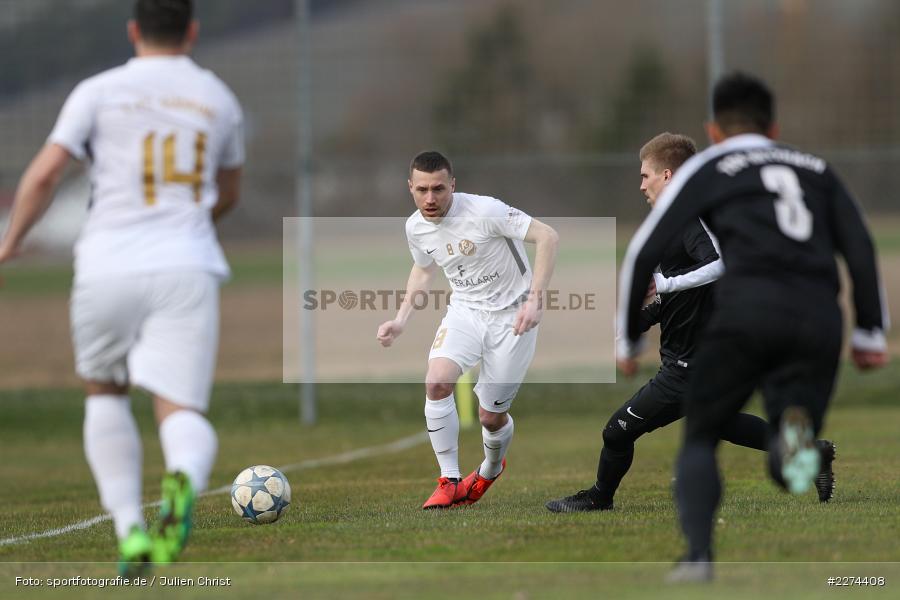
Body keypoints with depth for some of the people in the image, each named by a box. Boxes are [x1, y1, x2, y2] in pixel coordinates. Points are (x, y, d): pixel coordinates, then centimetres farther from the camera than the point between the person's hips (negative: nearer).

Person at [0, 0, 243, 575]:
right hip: (187, 269, 1)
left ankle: (130, 529, 11)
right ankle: (185, 481, -41)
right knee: (182, 412, -5)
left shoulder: (100, 92, 5)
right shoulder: (218, 98, 15)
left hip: (109, 269, -1)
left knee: (105, 394, 23)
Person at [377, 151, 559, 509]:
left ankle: (491, 468, 39)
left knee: (491, 417, 1)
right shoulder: (416, 228, -3)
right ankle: (450, 482, -13)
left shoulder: (484, 211, -24)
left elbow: (547, 237, -22)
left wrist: (535, 299, -28)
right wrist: (401, 320, 8)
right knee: (436, 382, -24)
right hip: (465, 311, 4)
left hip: (511, 315, -4)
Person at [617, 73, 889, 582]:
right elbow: (860, 248, 15)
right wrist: (871, 334, 16)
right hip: (820, 316, 2)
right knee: (788, 469, 7)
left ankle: (699, 554, -9)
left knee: (700, 440, 14)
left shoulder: (708, 168, 19)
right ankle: (796, 425, -30)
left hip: (751, 306, -2)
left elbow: (645, 253, 15)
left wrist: (630, 341, 24)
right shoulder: (816, 169, 28)